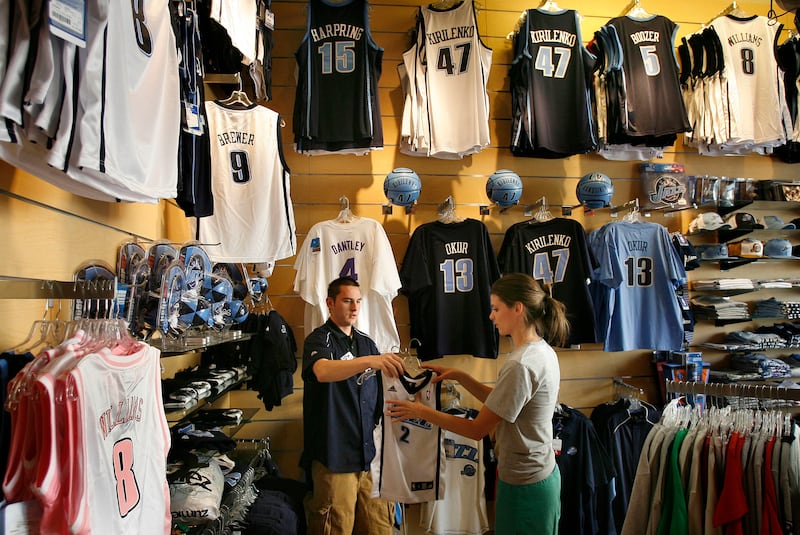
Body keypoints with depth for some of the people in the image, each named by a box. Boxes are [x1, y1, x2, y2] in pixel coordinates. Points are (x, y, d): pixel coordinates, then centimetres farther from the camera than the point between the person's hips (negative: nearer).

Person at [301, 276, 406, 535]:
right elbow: (323, 371, -29)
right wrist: (370, 361, -42)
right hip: (334, 454, -5)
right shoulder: (319, 339, -5)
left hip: (370, 452, 6)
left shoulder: (367, 343, 14)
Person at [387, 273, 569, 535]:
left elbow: (477, 429, -21)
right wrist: (461, 377, 2)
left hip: (524, 486, -9)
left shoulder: (519, 365, -27)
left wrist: (421, 411, -13)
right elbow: (500, 400, 11)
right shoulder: (543, 350, 3)